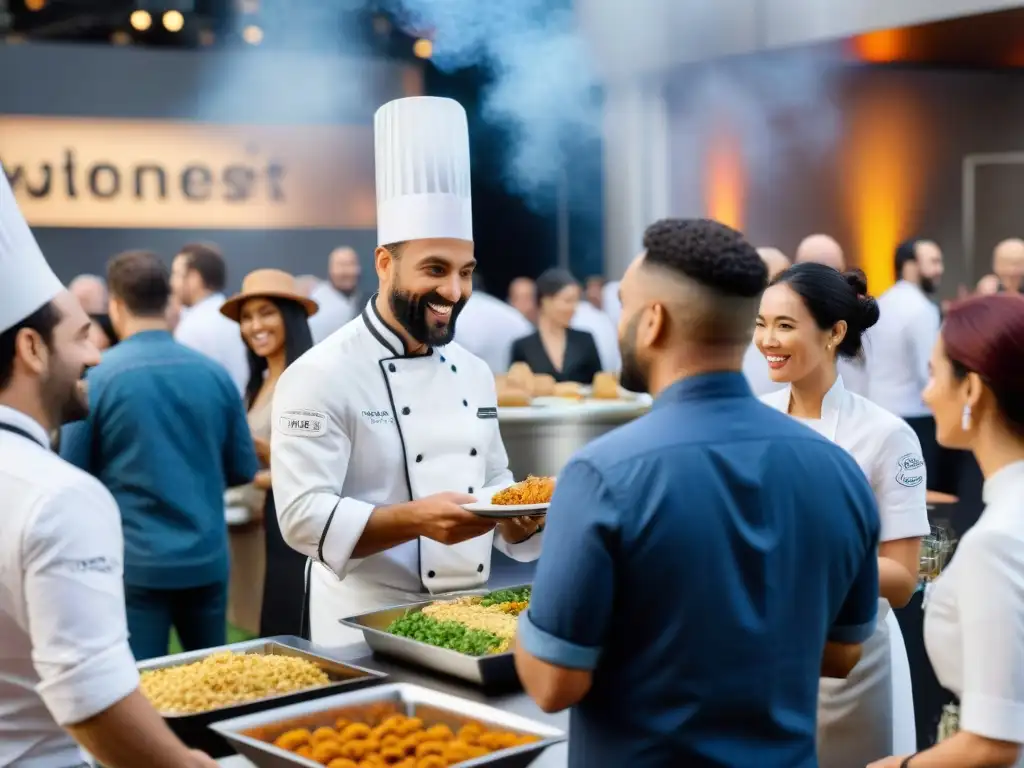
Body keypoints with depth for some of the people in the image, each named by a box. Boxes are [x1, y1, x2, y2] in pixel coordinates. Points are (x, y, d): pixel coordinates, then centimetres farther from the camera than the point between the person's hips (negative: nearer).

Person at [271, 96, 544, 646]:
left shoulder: (474, 373, 8)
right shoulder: (322, 375, -13)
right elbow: (304, 515, -19)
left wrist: (519, 515, -7)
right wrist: (414, 518, -31)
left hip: (467, 620, 6)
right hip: (367, 632, -6)